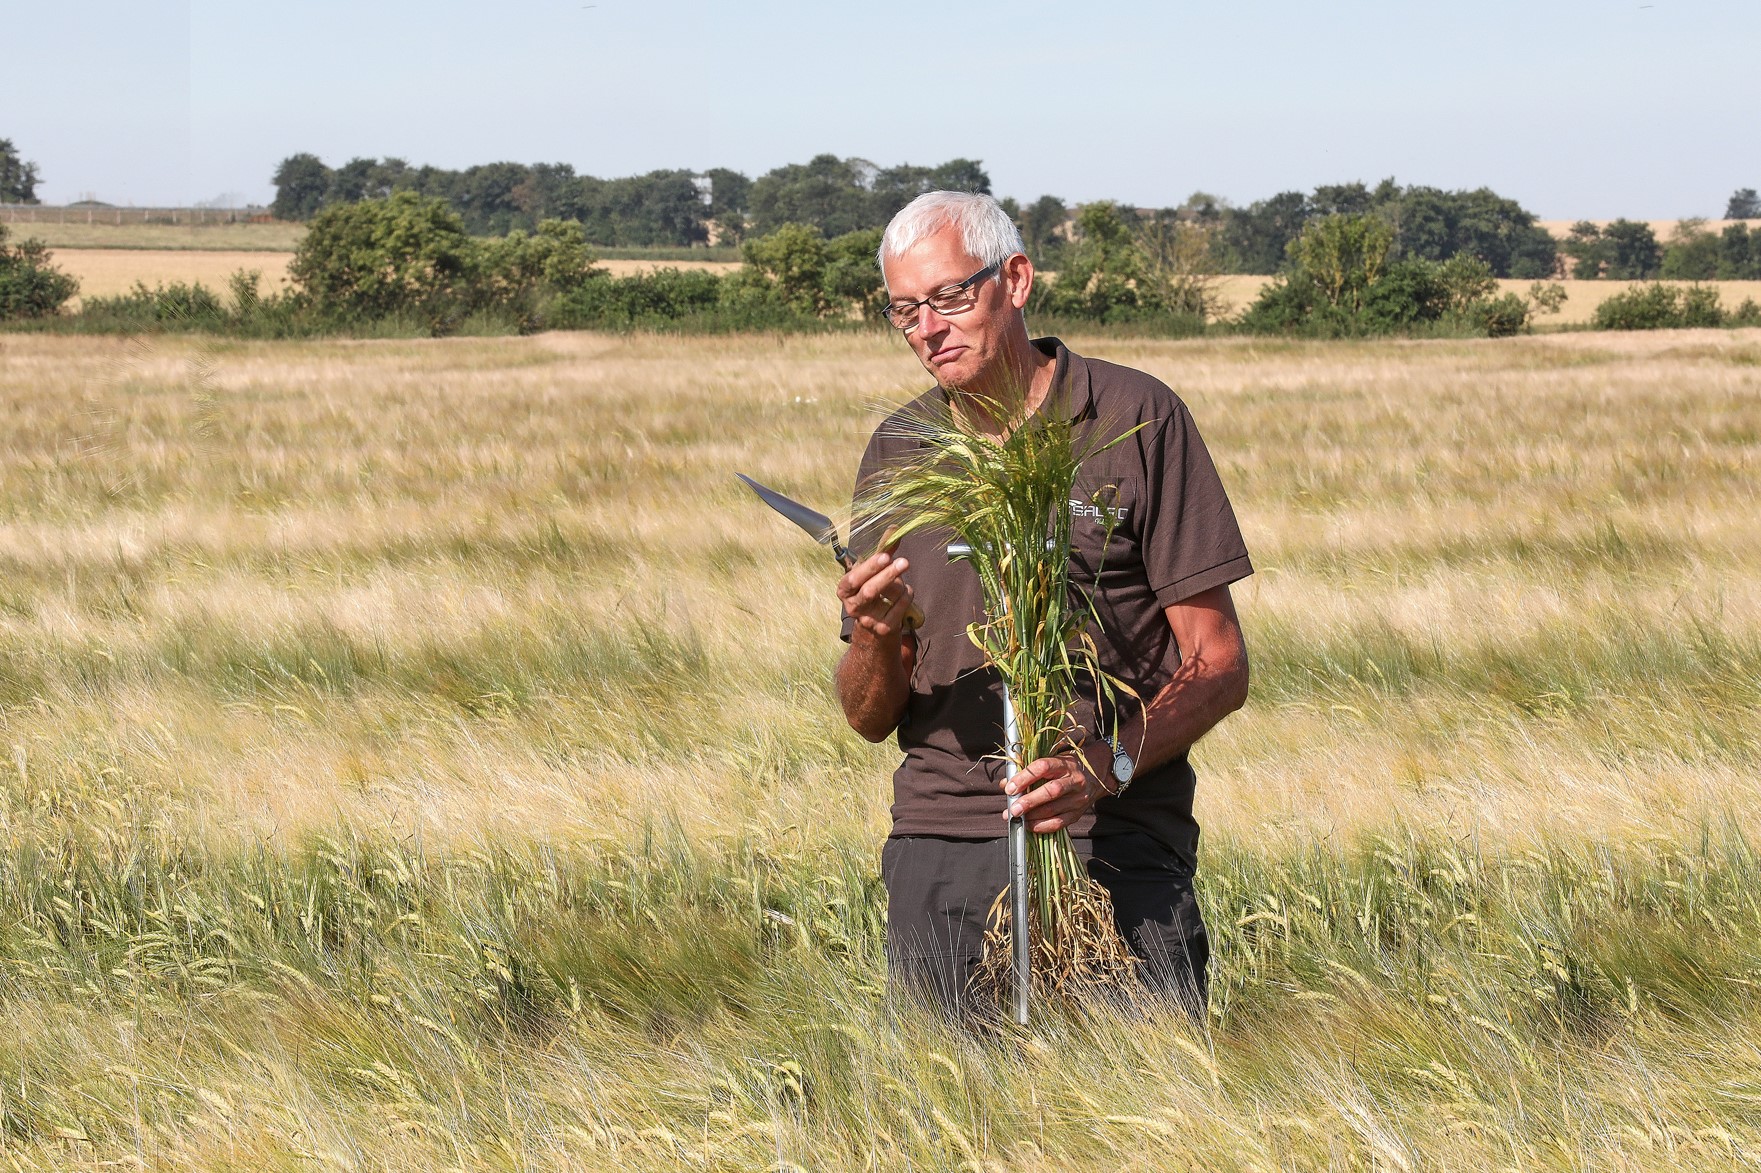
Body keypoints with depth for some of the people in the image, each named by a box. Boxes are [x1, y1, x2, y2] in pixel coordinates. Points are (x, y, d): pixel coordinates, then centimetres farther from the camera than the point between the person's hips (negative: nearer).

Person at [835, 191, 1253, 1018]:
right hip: (942, 848, 3)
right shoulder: (898, 452, 12)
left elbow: (1219, 666, -2)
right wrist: (875, 638, -10)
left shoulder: (1135, 420, 1)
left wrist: (1108, 763, -19)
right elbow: (870, 719, 13)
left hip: (1116, 844, -3)